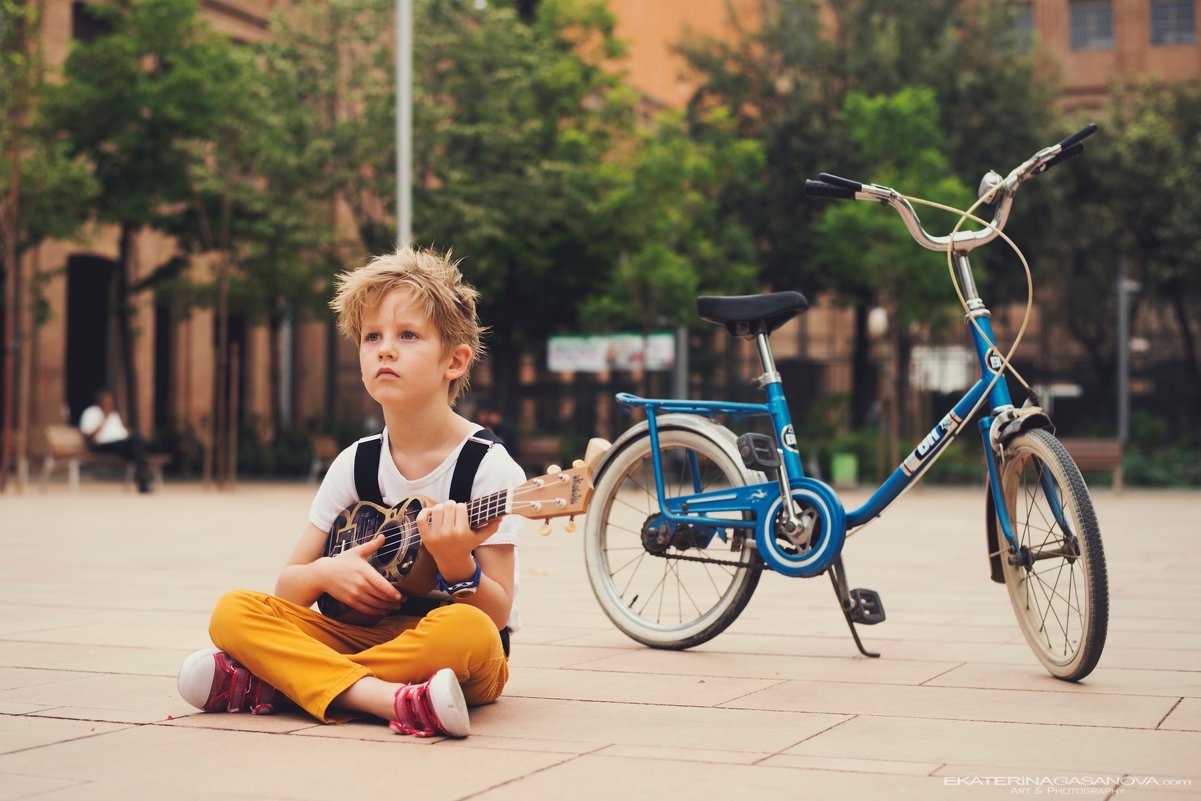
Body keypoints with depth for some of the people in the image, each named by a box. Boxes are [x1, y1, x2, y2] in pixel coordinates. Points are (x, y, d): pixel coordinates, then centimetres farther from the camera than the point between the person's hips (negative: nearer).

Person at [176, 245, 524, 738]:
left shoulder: (490, 467, -9)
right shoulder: (355, 465, 4)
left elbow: (497, 615, -12)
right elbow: (286, 586, 9)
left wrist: (456, 565, -32)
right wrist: (324, 573, -13)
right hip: (367, 633, 4)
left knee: (467, 630, -39)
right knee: (234, 612, -14)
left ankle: (264, 684, -28)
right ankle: (389, 698, -33)